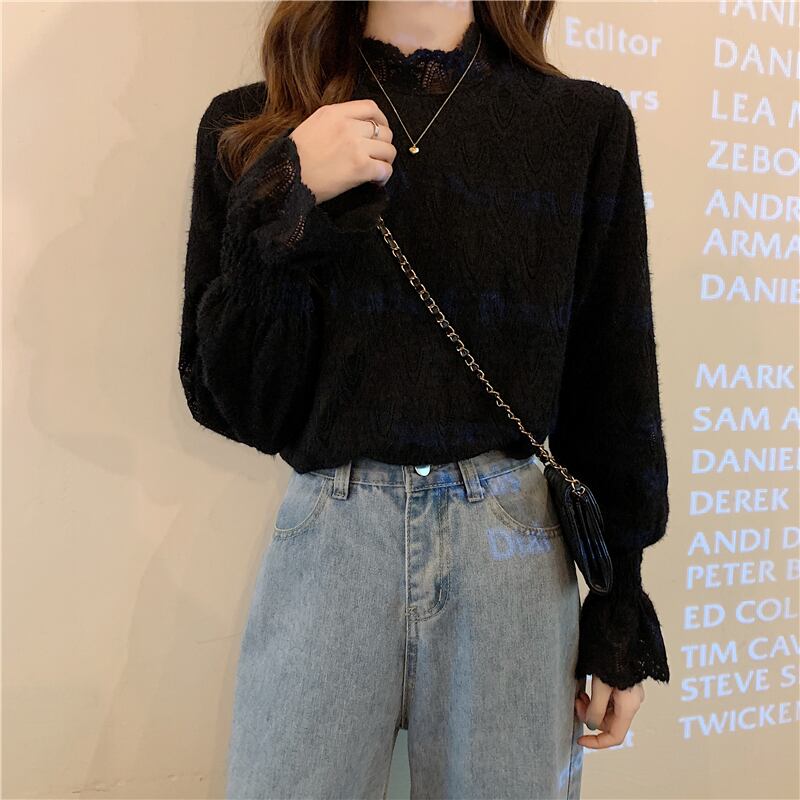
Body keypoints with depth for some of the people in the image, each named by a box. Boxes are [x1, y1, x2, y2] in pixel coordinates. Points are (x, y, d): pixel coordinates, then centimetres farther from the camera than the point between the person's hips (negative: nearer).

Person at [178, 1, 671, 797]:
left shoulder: (585, 124, 1)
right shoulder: (252, 127, 2)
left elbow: (613, 390, 4)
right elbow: (232, 402, -2)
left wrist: (622, 619, 6)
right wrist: (287, 203, -14)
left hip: (514, 547, 1)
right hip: (326, 539, 0)